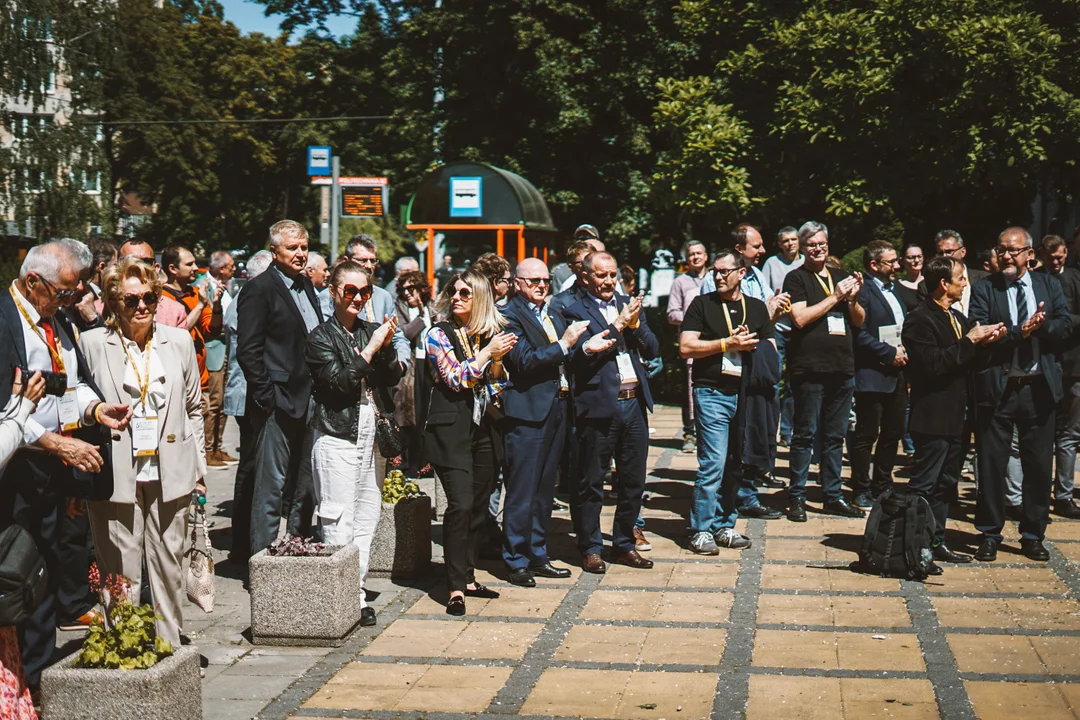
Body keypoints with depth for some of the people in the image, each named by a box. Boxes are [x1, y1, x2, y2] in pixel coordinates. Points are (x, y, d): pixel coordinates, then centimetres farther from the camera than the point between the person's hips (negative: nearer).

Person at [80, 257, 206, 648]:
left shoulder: (179, 341, 8)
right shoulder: (91, 344, 0)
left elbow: (194, 408, 14)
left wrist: (199, 468, 11)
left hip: (170, 474, 3)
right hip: (116, 476, -2)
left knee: (169, 566, 9)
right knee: (120, 574, 0)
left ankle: (170, 648, 21)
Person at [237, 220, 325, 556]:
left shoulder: (306, 284, 15)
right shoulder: (258, 289, -9)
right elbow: (248, 351, -14)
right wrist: (267, 398, -18)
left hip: (309, 403, 8)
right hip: (278, 404, -8)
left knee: (305, 487, 14)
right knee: (271, 487, -2)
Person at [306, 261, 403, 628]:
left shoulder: (371, 331, 11)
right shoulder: (321, 337, -5)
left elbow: (391, 379, 8)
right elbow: (340, 382, -14)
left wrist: (386, 347, -8)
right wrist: (371, 349, -14)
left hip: (368, 434, 6)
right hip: (336, 436, -6)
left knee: (367, 513, 9)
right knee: (339, 522, -5)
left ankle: (356, 589, 18)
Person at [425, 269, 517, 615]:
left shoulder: (490, 334, 11)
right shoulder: (440, 334, -2)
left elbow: (496, 388, 11)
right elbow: (454, 379, -13)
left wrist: (497, 360, -6)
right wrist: (487, 352, -15)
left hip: (483, 429, 6)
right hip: (450, 430, -6)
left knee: (479, 505, 8)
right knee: (460, 505, -14)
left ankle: (468, 577, 19)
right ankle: (455, 588, -11)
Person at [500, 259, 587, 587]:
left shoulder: (552, 313, 17)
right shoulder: (509, 316, -8)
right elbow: (524, 362, -18)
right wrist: (564, 345, -19)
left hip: (557, 408, 8)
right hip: (527, 413, -8)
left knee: (545, 489, 14)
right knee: (522, 492, -3)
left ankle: (538, 556, 23)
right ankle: (516, 562, 6)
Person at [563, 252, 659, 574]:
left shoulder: (628, 305, 14)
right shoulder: (576, 311, -3)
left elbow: (652, 350, 9)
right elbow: (582, 356, -16)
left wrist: (634, 323, -8)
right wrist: (618, 324, -16)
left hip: (634, 404, 5)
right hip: (599, 406, -5)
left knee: (634, 480, 11)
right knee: (591, 483, 3)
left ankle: (624, 544, 24)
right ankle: (591, 548, 15)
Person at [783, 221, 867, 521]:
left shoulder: (841, 277, 18)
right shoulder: (796, 278, 0)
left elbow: (860, 322, 18)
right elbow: (800, 318, -14)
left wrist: (852, 299, -1)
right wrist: (835, 297, -10)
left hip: (842, 367, 6)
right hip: (809, 369, -6)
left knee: (835, 436, 10)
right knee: (805, 434, -2)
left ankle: (834, 496, 17)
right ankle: (797, 497, 5)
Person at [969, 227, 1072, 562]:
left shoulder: (1048, 284, 8)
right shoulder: (984, 289, -2)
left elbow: (1065, 324, 0)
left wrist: (1040, 327, -18)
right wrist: (1019, 332, -21)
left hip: (1039, 387, 3)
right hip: (997, 387, -2)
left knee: (1039, 464, 8)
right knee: (991, 464, 3)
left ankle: (1033, 536, 21)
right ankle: (990, 535, 15)